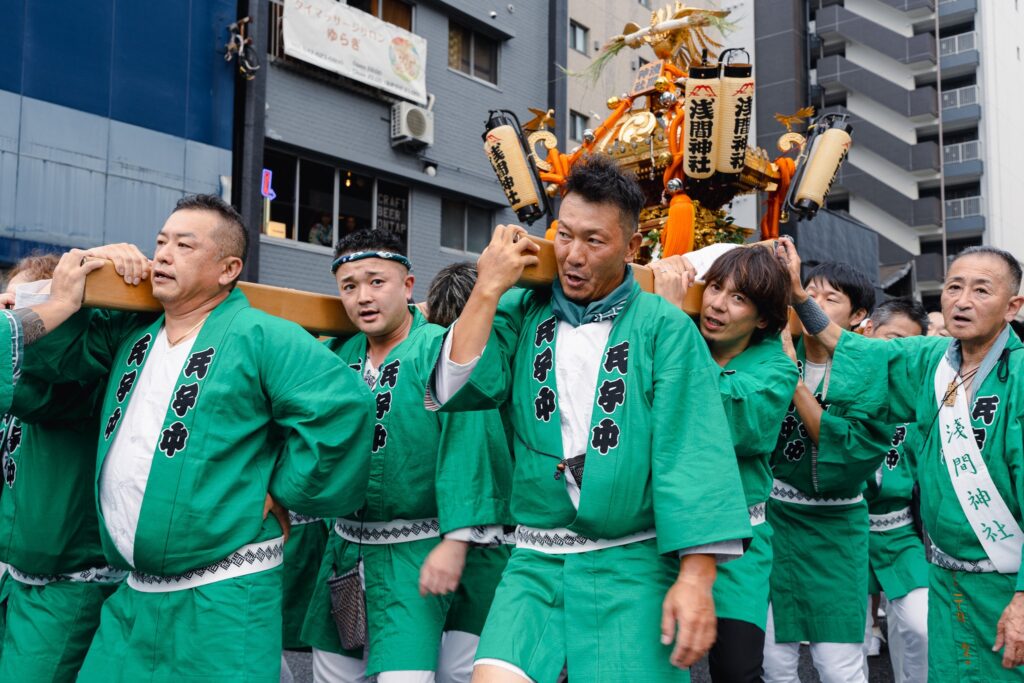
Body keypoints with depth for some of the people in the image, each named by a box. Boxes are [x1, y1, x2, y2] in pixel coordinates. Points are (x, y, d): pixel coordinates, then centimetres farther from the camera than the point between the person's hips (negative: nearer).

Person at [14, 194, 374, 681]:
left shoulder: (259, 337, -11)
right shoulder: (128, 332, 11)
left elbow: (342, 405, -20)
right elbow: (44, 357, 13)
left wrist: (283, 492, -13)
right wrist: (64, 299, -1)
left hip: (225, 597, -7)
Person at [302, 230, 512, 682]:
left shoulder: (440, 350, -13)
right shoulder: (337, 356, 6)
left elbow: (465, 444, -20)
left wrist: (455, 540, -25)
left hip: (418, 552, -6)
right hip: (346, 546, 6)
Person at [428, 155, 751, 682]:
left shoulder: (664, 328, -4)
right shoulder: (523, 313, 6)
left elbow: (690, 454, -9)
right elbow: (455, 391, -5)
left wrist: (695, 578, -16)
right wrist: (489, 289, -6)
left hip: (632, 566, -2)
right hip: (535, 564, 2)